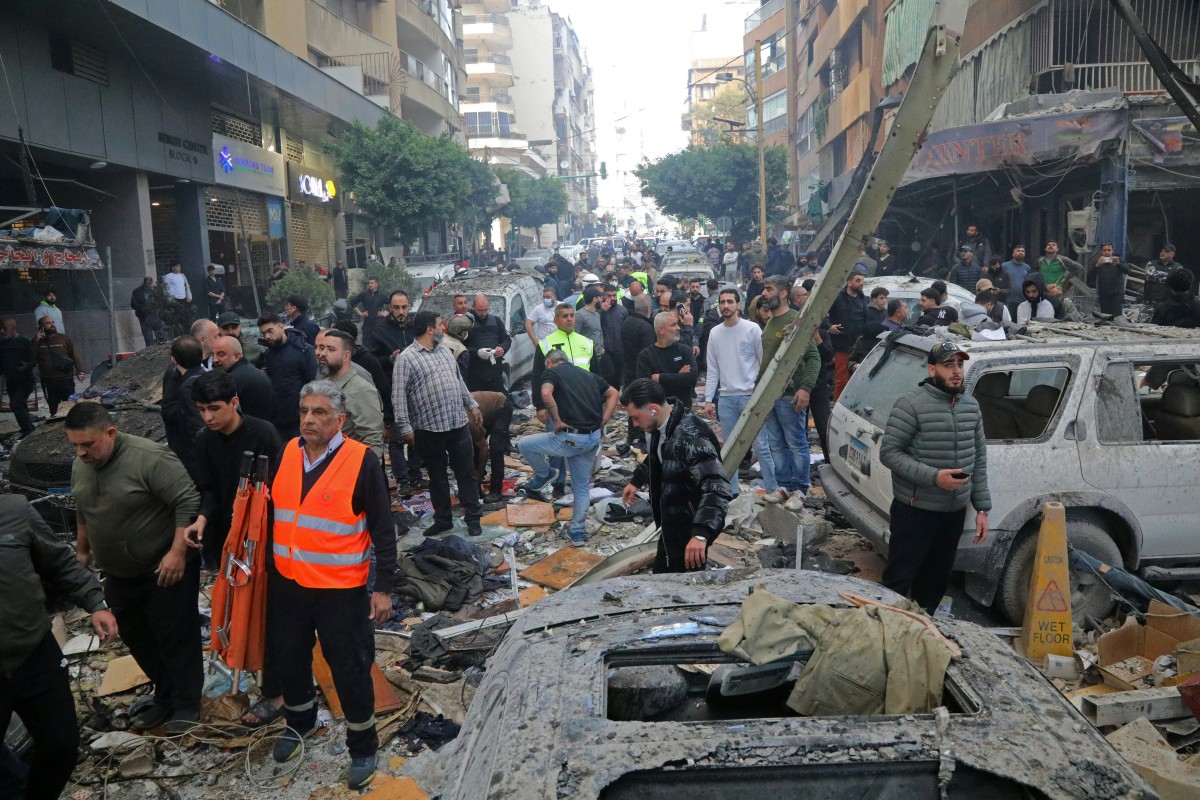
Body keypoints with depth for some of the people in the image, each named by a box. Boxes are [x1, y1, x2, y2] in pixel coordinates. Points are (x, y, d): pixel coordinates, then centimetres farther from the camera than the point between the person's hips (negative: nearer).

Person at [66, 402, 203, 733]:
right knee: (138, 640, 16)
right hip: (118, 575, 8)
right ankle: (164, 697, 31)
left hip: (164, 570, -7)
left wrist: (177, 551, -26)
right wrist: (82, 551, 24)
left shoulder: (150, 458, -24)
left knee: (175, 638, 3)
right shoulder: (80, 466, 2)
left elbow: (188, 501, -25)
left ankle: (187, 703, 18)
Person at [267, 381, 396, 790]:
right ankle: (299, 722, 49)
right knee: (287, 658, 21)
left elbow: (383, 529, -12)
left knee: (350, 669, 6)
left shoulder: (361, 460, -16)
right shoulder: (286, 453, 1)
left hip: (341, 590, -5)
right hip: (286, 584, 6)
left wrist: (383, 587, -12)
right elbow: (273, 511, 13)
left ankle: (363, 747, 28)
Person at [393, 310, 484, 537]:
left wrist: (472, 405, 21)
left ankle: (473, 518, 16)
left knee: (466, 472, 7)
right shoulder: (406, 358, -9)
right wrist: (405, 427, -17)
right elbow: (399, 396, -12)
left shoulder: (445, 352, 13)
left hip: (458, 424, 5)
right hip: (429, 429, -5)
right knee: (437, 476, 9)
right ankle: (443, 519, 23)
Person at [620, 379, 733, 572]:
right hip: (671, 527, 9)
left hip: (690, 531, -9)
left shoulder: (690, 436, -31)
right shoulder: (662, 426, 0)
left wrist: (701, 533, -48)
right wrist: (636, 481, 31)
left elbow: (717, 488, -39)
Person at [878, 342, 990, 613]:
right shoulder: (911, 406, -13)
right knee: (899, 580, -2)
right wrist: (933, 477, -23)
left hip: (955, 511, 6)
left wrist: (982, 508, 10)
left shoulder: (971, 406, 8)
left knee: (937, 580, 17)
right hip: (916, 510, -6)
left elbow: (979, 458, 13)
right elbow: (889, 453, -14)